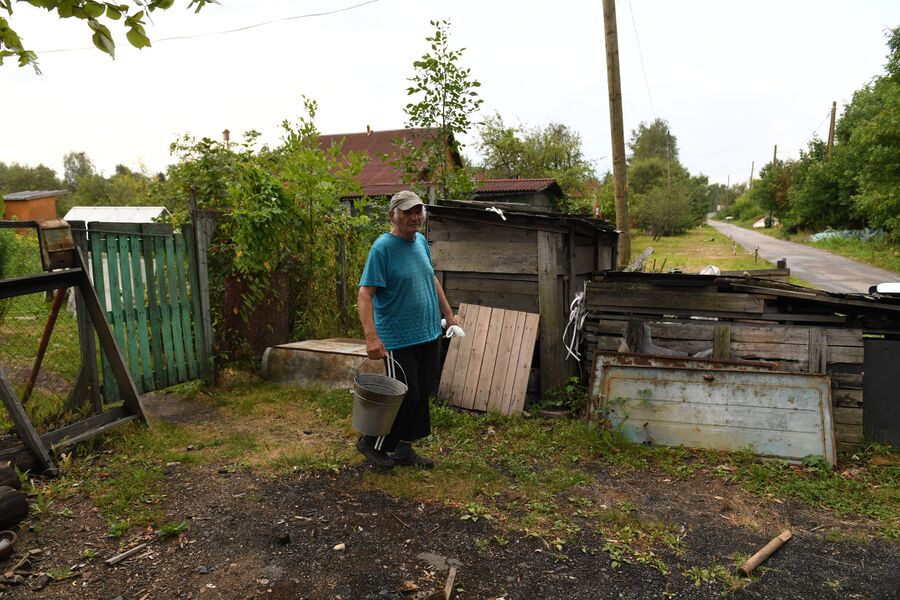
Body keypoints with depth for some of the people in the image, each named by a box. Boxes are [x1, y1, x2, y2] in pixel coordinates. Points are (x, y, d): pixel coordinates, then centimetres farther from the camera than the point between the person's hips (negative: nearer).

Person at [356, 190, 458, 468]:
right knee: (405, 397, -2)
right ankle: (371, 444, 20)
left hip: (429, 335, 8)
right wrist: (371, 337, -29)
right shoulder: (382, 247, -15)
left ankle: (403, 449, 28)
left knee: (422, 395, 12)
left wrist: (449, 314, 20)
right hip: (399, 340, -7)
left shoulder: (421, 241, 8)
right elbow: (365, 293, -20)